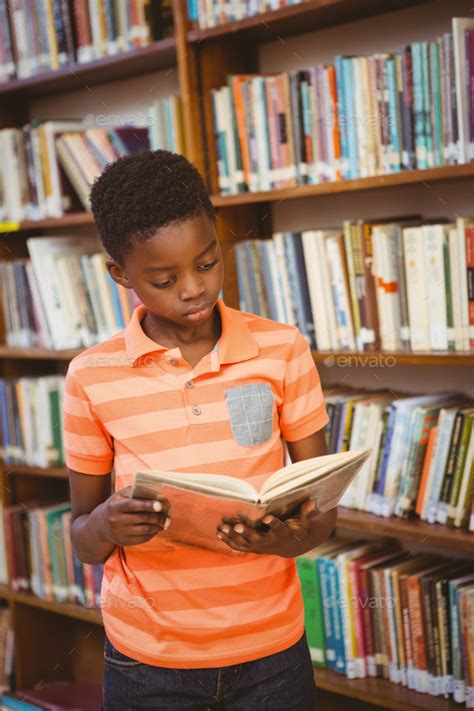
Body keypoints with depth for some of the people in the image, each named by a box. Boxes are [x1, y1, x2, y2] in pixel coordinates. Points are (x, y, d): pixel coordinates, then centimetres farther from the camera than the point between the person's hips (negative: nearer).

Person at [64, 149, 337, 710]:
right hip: (146, 660, 0)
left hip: (270, 649, 1)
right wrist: (105, 526, -23)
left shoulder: (282, 350, -6)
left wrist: (297, 537, -23)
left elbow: (323, 503, 0)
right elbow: (83, 542, 0)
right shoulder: (92, 378, -7)